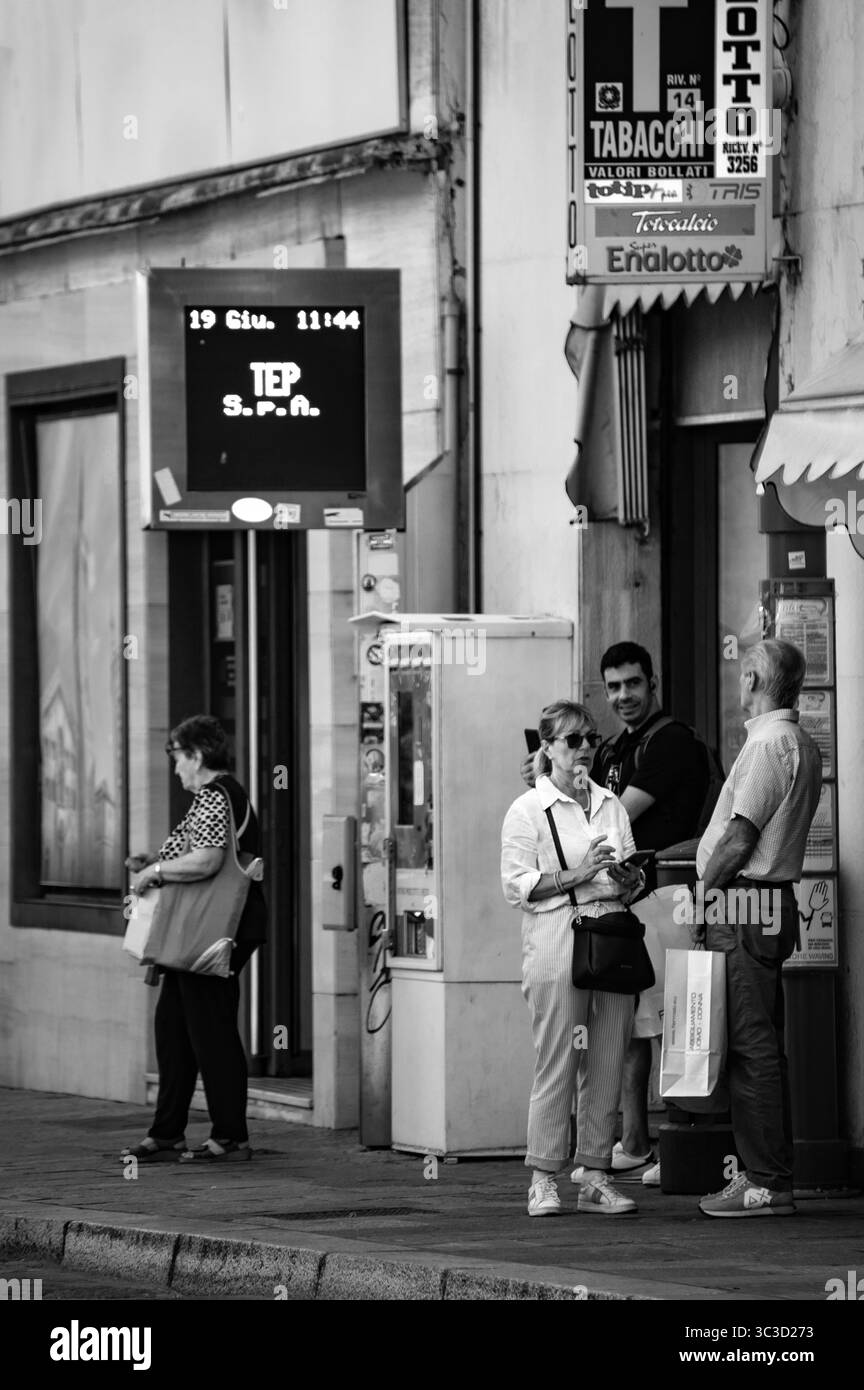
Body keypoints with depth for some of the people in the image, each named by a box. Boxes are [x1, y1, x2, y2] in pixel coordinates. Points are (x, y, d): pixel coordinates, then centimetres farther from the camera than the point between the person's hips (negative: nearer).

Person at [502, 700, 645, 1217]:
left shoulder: (611, 804, 18)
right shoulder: (528, 810, 1)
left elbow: (633, 873, 25)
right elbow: (517, 886, -7)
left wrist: (628, 880, 2)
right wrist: (576, 876, -16)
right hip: (557, 945, -5)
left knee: (608, 1063, 4)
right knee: (557, 1063, -7)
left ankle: (596, 1177, 8)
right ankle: (544, 1179, -2)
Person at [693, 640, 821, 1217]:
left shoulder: (768, 745, -14)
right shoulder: (803, 746, 17)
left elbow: (739, 838, -16)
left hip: (745, 909, -10)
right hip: (773, 905, 10)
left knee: (752, 1048, -9)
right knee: (761, 1047, 13)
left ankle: (766, 1183, -9)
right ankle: (769, 1174, 16)